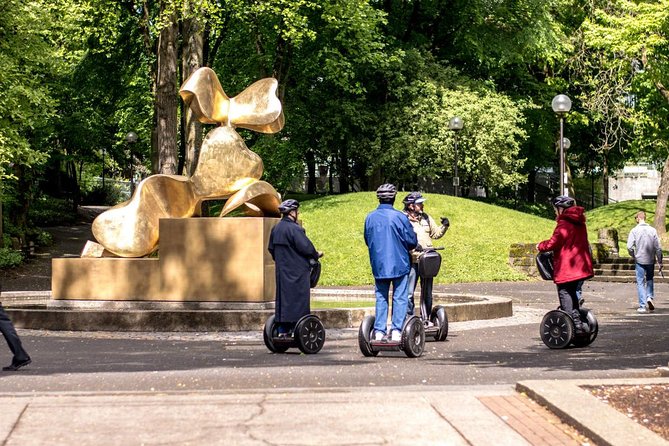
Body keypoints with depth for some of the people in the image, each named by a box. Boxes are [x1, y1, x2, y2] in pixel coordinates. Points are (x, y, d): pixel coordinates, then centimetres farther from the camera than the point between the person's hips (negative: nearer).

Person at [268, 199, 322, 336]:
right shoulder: (294, 229, -17)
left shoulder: (275, 229, 9)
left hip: (282, 271, 8)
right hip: (297, 272, -8)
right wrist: (316, 255, 0)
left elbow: (271, 248, 17)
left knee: (283, 298, 12)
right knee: (298, 299, -3)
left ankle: (282, 330, 14)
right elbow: (306, 247, -18)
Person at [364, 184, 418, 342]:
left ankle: (379, 331, 8)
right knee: (399, 298, 3)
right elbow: (412, 241, -6)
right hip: (399, 264, -3)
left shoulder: (370, 218, 0)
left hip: (378, 265, 4)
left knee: (381, 298, 11)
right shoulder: (399, 217, -12)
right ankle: (396, 331, -1)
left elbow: (367, 240, 12)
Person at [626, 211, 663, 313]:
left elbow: (629, 247, -13)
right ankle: (649, 297, 0)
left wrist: (633, 256, 7)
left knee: (640, 282, 5)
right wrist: (660, 262, 7)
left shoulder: (634, 230, -7)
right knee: (649, 280, 21)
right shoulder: (652, 230, -1)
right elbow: (658, 248, -1)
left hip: (639, 260, -2)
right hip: (650, 260, 2)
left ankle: (642, 306, 3)